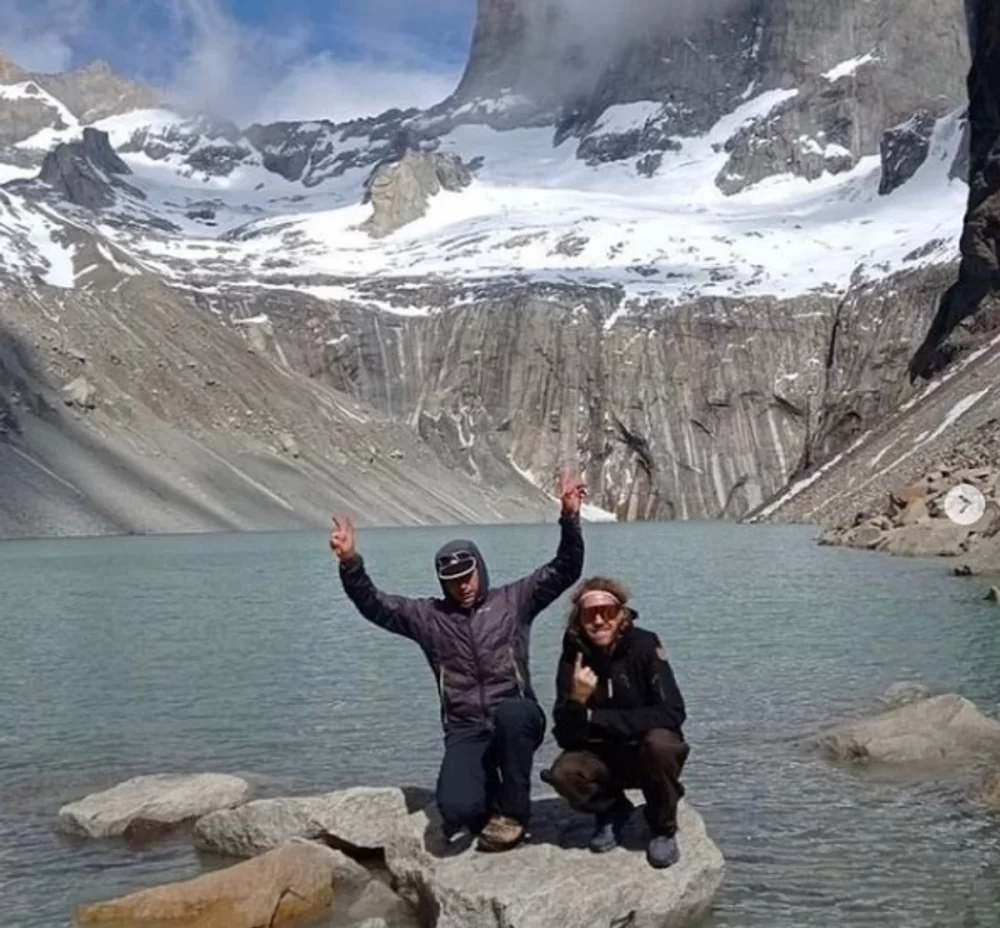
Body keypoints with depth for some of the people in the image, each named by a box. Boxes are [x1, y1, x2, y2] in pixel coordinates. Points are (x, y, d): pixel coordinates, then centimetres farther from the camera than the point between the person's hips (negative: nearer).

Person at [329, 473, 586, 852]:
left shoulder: (513, 600, 5)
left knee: (509, 713, -40)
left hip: (518, 719, -1)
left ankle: (513, 810, -15)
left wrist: (570, 517, -17)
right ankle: (489, 799, 16)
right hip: (466, 731, 1)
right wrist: (350, 564, -16)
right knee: (457, 808, -25)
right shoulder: (427, 616, 9)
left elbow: (564, 571, -2)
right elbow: (374, 604, 2)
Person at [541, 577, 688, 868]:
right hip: (603, 756, 2)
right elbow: (564, 737, -14)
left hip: (647, 754, -2)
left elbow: (672, 713, -27)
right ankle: (612, 812, 8)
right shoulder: (574, 655, -12)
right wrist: (576, 701, -37)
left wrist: (597, 718, -24)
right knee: (563, 773, -26)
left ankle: (664, 828, -6)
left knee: (660, 742, -35)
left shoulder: (643, 646, -18)